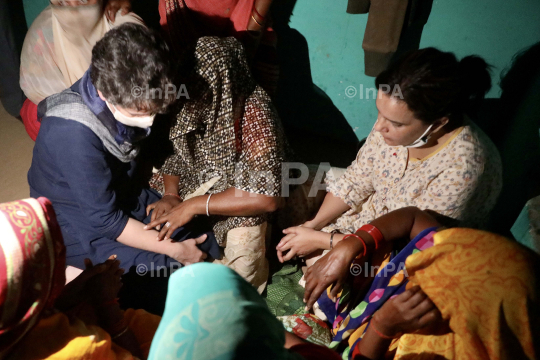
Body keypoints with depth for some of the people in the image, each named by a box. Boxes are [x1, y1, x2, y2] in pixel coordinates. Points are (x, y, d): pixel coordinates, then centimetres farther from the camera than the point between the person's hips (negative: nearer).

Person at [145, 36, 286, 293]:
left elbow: (267, 197, -30)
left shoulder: (254, 115, -26)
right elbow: (176, 153, 5)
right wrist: (170, 195, -14)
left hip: (239, 207, -6)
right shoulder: (194, 108, -9)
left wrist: (195, 205, -28)